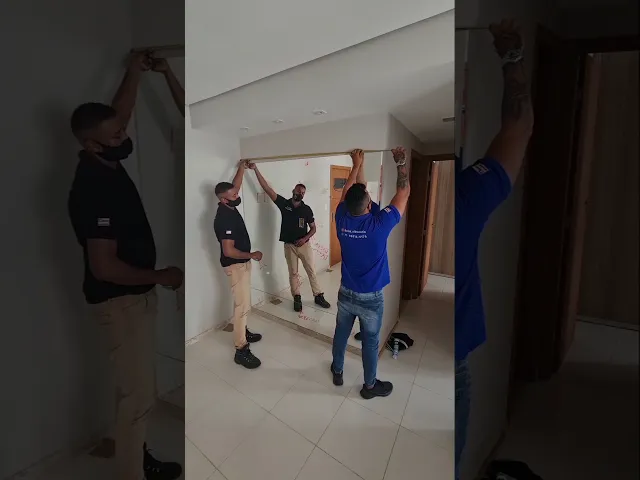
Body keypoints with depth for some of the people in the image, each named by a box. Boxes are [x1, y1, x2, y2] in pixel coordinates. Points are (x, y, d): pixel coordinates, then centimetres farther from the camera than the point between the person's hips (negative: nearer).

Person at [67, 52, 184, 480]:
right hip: (120, 300, -9)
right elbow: (103, 266, -25)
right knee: (137, 394, 6)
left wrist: (135, 72, 23)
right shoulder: (92, 189, -24)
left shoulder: (109, 159, 4)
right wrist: (160, 276, -16)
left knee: (142, 388, 23)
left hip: (138, 294, 9)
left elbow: (122, 111, 23)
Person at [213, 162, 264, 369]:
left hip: (242, 263, 10)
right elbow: (228, 251, -28)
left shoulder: (230, 207, 2)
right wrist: (252, 255, -20)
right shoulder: (224, 218, -26)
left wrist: (242, 167, 20)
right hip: (235, 265, -10)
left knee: (243, 303, 21)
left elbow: (236, 184, 20)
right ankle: (241, 350, 5)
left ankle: (243, 332, 38)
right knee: (242, 306, -5)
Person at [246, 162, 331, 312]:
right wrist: (255, 169, -15)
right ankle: (297, 298, 25)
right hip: (289, 245, 1)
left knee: (311, 271, 7)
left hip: (304, 244, 0)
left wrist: (305, 238, -17)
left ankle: (319, 296, 21)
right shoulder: (284, 203, -4)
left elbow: (313, 228, 2)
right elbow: (267, 188, -9)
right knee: (293, 273, 11)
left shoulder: (307, 209, -4)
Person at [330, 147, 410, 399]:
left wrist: (357, 164, 12)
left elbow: (348, 191, 5)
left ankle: (337, 371, 45)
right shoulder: (379, 224, -25)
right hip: (371, 298, -3)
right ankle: (370, 385, 38)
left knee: (341, 333, 23)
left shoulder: (341, 219, -14)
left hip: (345, 293, 4)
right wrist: (401, 163, 0)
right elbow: (403, 192, -12)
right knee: (370, 342, 17)